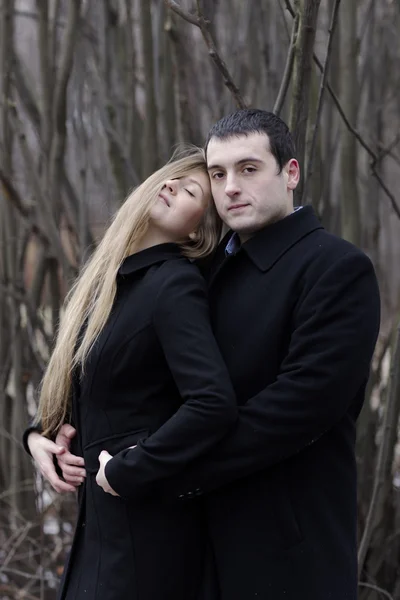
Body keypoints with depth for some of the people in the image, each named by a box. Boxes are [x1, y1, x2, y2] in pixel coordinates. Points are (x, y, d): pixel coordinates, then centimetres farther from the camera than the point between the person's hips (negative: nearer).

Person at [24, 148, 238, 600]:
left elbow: (215, 404, -28)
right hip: (99, 514, 8)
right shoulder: (106, 278, 9)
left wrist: (128, 470, -18)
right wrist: (38, 434, 4)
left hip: (147, 523, -8)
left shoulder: (174, 283, -16)